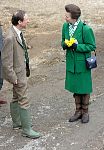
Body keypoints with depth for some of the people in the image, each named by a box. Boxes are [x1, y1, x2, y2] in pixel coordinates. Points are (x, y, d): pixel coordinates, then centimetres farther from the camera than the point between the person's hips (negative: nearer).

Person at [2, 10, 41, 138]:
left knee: (16, 98, 21)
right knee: (24, 101, -1)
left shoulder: (18, 33, 2)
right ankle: (26, 129, 10)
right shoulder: (10, 38, -27)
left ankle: (16, 122, 37)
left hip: (22, 69, 10)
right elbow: (6, 61, -24)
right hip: (17, 73, -10)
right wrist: (13, 78, -19)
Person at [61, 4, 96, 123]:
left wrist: (77, 46, -23)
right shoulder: (65, 26, -1)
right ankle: (78, 111, 31)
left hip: (82, 63, -5)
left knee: (84, 88, 8)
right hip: (71, 62, 5)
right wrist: (65, 44, -12)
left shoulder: (86, 29, -19)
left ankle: (85, 112, 26)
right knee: (75, 87, 15)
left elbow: (92, 46, -13)